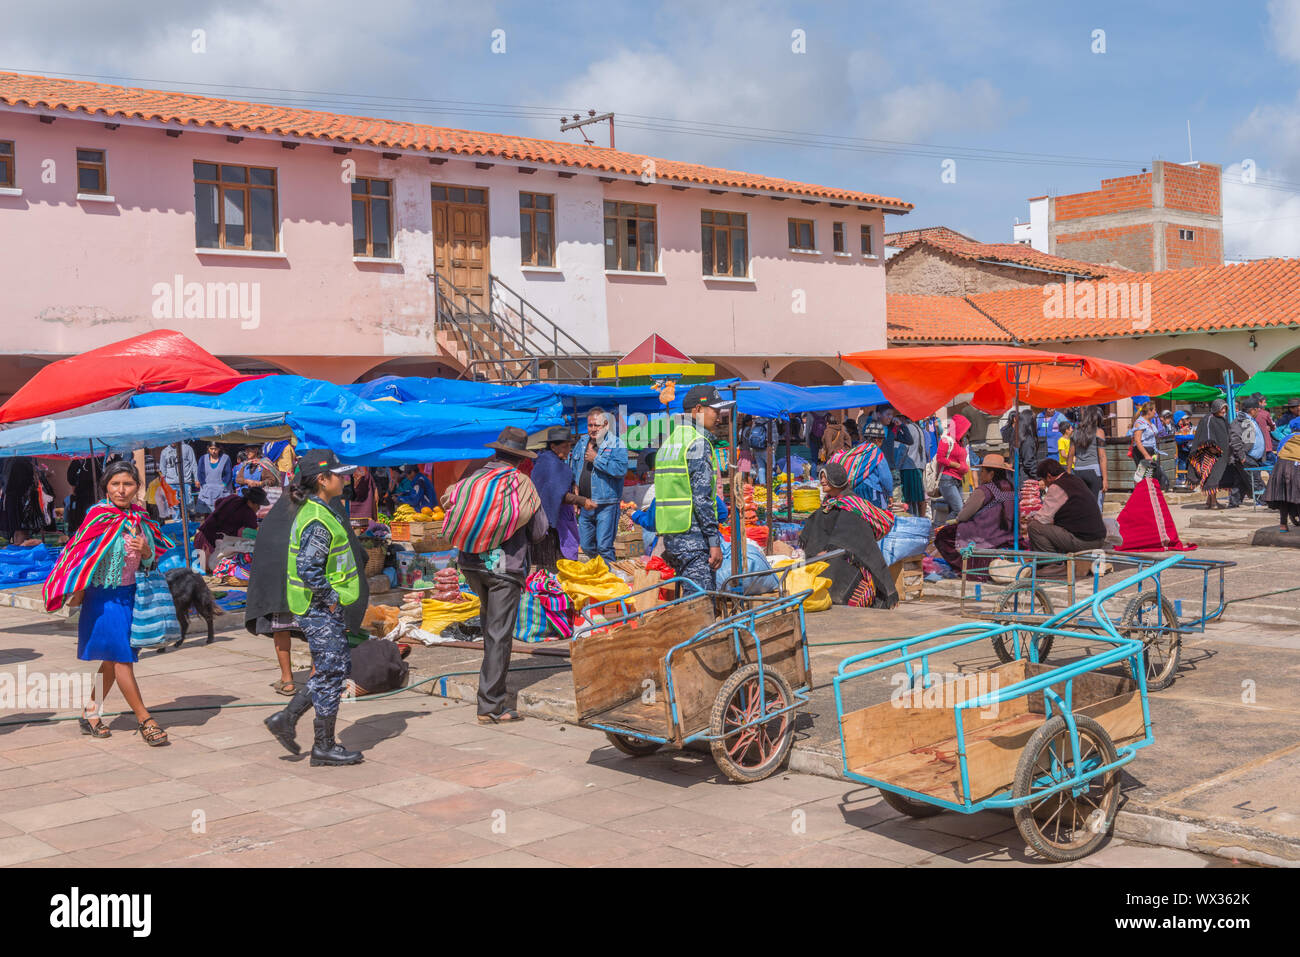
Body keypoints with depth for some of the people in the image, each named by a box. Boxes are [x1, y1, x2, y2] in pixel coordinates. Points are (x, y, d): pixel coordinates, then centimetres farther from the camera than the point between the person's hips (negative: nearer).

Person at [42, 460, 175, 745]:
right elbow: (81, 553, -9)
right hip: (104, 596, -6)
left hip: (131, 594, 6)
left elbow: (152, 560, 12)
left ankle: (91, 712, 27)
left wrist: (146, 551, -10)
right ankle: (144, 719, 1)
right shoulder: (99, 516, -12)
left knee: (114, 660, 13)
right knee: (121, 657, -4)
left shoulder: (140, 517, 5)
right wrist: (77, 592, -8)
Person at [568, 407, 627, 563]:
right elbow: (572, 470, 26)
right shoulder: (580, 445, 13)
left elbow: (621, 469, -22)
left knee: (604, 547, -8)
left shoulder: (616, 445, -7)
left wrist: (597, 459, -17)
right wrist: (575, 487, 10)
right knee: (586, 546, 15)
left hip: (606, 505, -7)